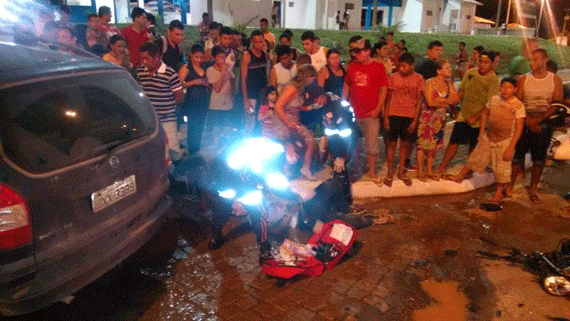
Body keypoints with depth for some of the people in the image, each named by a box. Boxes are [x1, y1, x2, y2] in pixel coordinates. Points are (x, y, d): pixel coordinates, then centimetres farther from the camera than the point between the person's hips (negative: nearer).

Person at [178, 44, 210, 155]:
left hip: (203, 102, 6)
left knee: (200, 129, 10)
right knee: (193, 128, -7)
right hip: (191, 103, -6)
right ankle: (192, 152, 3)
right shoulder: (186, 68, -2)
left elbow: (209, 88, 26)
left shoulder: (204, 69, 16)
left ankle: (197, 152, 20)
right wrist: (193, 82, -20)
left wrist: (207, 84, 4)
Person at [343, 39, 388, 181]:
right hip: (353, 112, 3)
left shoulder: (378, 67, -3)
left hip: (371, 113, -3)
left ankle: (372, 171, 14)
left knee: (372, 143, 1)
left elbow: (384, 89, -3)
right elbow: (346, 86, 13)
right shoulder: (352, 66, 8)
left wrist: (377, 108, -10)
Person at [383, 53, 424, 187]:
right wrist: (385, 117, -2)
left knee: (405, 144, 7)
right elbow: (388, 98, 3)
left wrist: (415, 120, -5)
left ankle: (401, 171, 21)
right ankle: (390, 172, 12)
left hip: (410, 116, 1)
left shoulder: (418, 78, 0)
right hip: (394, 115, 0)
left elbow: (419, 100, 1)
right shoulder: (393, 77, 0)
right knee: (392, 143, 2)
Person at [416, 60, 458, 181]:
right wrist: (445, 101, -7)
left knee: (434, 145, 10)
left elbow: (455, 99, -1)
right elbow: (430, 102, -21)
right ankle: (420, 172, 7)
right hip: (427, 117, -6)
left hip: (440, 119, 6)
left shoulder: (449, 84, 8)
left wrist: (439, 100, -14)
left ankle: (429, 171, 21)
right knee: (423, 144, -2)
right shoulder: (430, 83, -12)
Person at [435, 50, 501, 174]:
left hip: (479, 120, -3)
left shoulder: (493, 80, -12)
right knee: (454, 142, 2)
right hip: (463, 116, 3)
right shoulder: (470, 73, 3)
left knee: (473, 147, 10)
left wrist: (475, 117, -18)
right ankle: (442, 168, 11)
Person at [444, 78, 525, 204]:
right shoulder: (494, 99, -2)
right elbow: (485, 114, 15)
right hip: (488, 137, 4)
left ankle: (498, 194, 23)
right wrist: (481, 132, 8)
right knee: (475, 158, 14)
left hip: (505, 141, -4)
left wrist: (510, 148, -17)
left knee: (502, 169, 4)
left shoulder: (518, 106, -15)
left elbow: (519, 129, -14)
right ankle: (459, 177, 33)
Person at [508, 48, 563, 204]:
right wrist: (529, 121, -12)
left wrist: (538, 119, -16)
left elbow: (557, 104, -4)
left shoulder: (555, 80, 1)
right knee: (518, 156, 0)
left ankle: (533, 190, 20)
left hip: (544, 125, 1)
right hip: (524, 124, -1)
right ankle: (510, 185, 13)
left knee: (539, 160, 8)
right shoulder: (524, 79, 1)